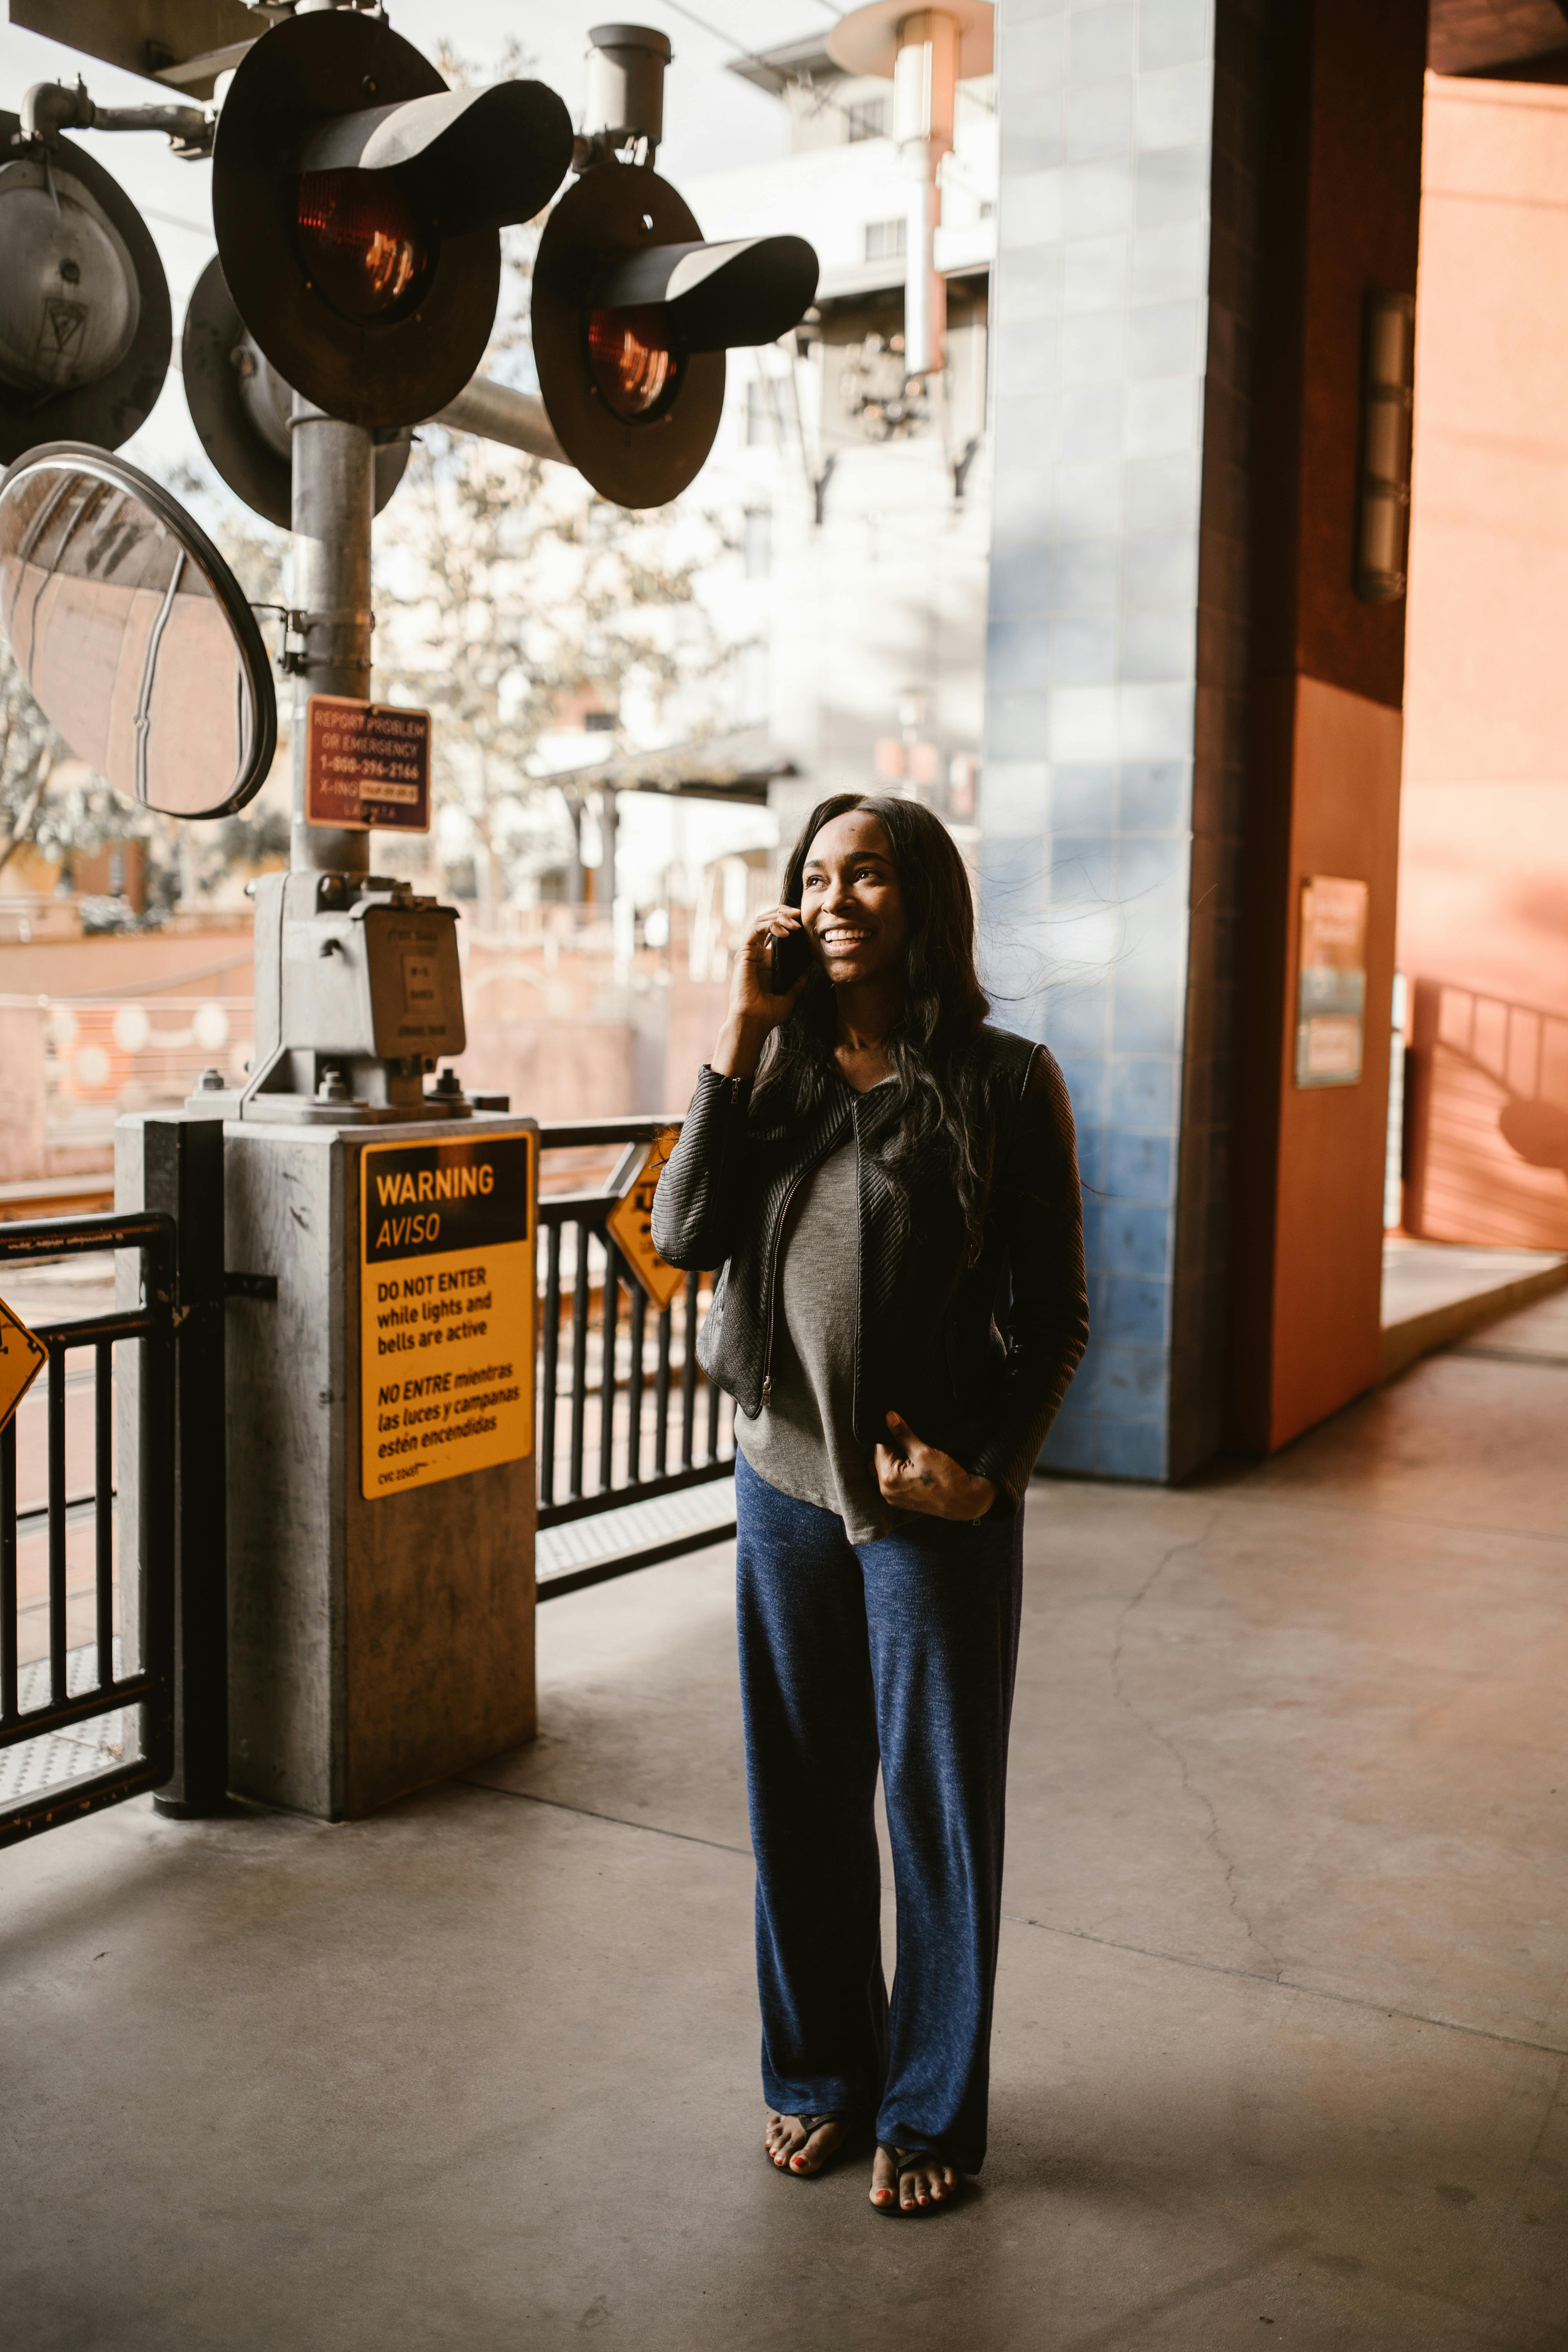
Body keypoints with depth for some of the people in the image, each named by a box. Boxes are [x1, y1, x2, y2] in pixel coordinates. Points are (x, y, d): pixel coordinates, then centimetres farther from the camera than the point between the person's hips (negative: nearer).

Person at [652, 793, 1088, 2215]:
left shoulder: (1006, 1084, -7)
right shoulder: (782, 1070, 4)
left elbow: (1056, 1318, -4)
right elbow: (684, 1235, -9)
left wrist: (986, 1471, -13)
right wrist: (742, 1035, -11)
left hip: (938, 1503, -3)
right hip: (785, 1482, 4)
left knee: (938, 1806, 9)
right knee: (803, 1800, 15)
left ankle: (929, 2112, 27)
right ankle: (818, 2074, 35)